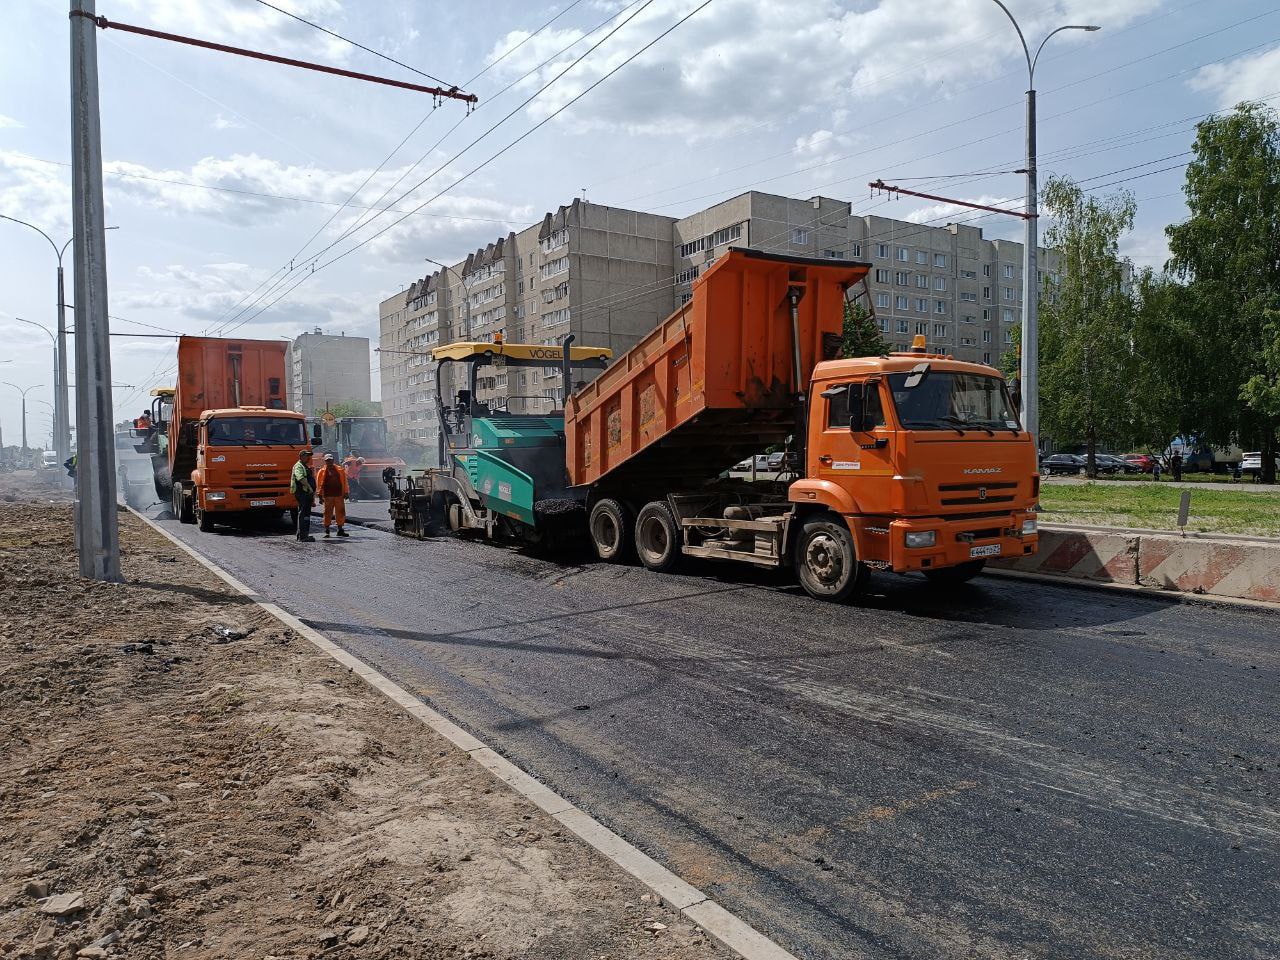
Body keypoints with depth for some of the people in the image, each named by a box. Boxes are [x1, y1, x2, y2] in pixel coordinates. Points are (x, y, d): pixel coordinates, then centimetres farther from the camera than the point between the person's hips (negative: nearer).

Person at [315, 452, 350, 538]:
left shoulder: (340, 470, 8)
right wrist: (320, 495, 0)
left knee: (341, 512, 4)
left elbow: (344, 481, 10)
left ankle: (340, 530, 14)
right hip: (327, 495, -2)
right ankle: (326, 531, 7)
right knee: (328, 512, -1)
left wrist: (345, 492, 6)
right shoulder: (322, 471, 4)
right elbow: (319, 484, 5)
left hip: (339, 495, 2)